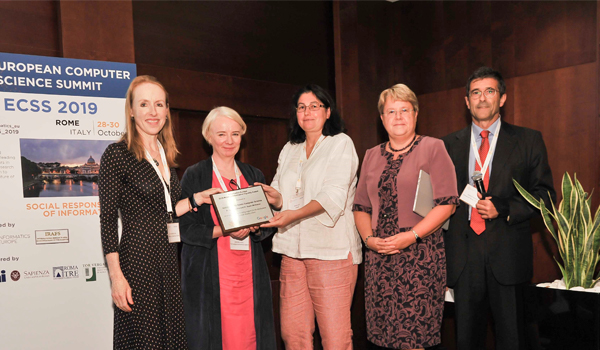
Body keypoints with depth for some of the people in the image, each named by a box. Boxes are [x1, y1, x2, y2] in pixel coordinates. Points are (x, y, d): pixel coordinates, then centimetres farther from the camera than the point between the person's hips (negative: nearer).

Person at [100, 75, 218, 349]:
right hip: (137, 258, -7)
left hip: (169, 258, 7)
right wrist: (116, 276, -15)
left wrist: (197, 198, 7)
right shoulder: (117, 154, -9)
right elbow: (108, 219, -11)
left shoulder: (166, 156, 12)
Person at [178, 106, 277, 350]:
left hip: (249, 272, 3)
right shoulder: (194, 176, 0)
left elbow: (268, 226, 13)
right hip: (209, 273, -3)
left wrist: (256, 227, -9)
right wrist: (223, 231, -19)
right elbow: (185, 228, -5)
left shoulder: (254, 175, 12)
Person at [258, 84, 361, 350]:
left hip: (331, 249, -5)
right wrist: (274, 196, -7)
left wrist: (295, 214, -25)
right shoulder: (289, 150, 20)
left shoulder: (341, 144, 1)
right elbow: (283, 198, 17)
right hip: (293, 248, 5)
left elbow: (333, 196, -12)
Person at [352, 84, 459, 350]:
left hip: (420, 253, -4)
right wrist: (368, 238, -3)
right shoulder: (372, 156, 16)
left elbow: (447, 203, -6)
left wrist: (411, 235, -15)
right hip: (379, 257, 4)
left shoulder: (433, 148, 2)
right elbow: (360, 206, 15)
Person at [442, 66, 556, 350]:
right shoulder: (449, 144, 10)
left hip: (508, 254, -1)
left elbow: (545, 194, 3)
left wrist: (503, 210, -13)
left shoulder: (528, 140, 6)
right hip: (463, 255, 2)